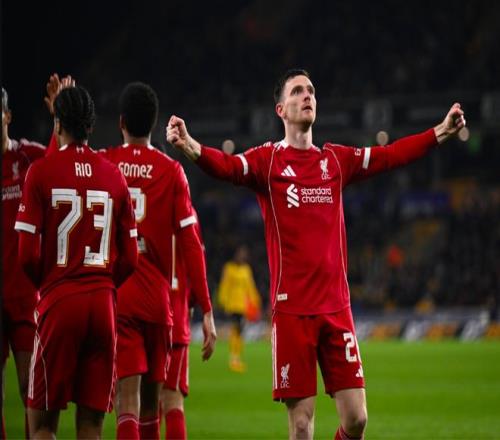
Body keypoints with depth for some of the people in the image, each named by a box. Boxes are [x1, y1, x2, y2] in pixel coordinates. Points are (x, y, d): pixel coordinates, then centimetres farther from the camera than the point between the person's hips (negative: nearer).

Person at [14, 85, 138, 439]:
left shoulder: (41, 172, -4)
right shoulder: (114, 176, 6)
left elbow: (28, 254, -7)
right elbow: (130, 258, 7)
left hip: (59, 301, -3)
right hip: (103, 301, 3)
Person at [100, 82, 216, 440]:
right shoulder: (172, 171, -2)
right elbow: (191, 245, -5)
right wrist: (207, 311, -3)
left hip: (113, 297, -1)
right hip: (158, 298, 1)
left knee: (128, 395, -9)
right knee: (150, 399, 15)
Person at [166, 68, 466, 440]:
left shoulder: (336, 160, 13)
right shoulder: (267, 160, -1)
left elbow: (391, 155, 15)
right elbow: (226, 166, -19)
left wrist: (440, 133, 6)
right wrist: (190, 146, -38)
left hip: (337, 307, 4)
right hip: (291, 309, -4)